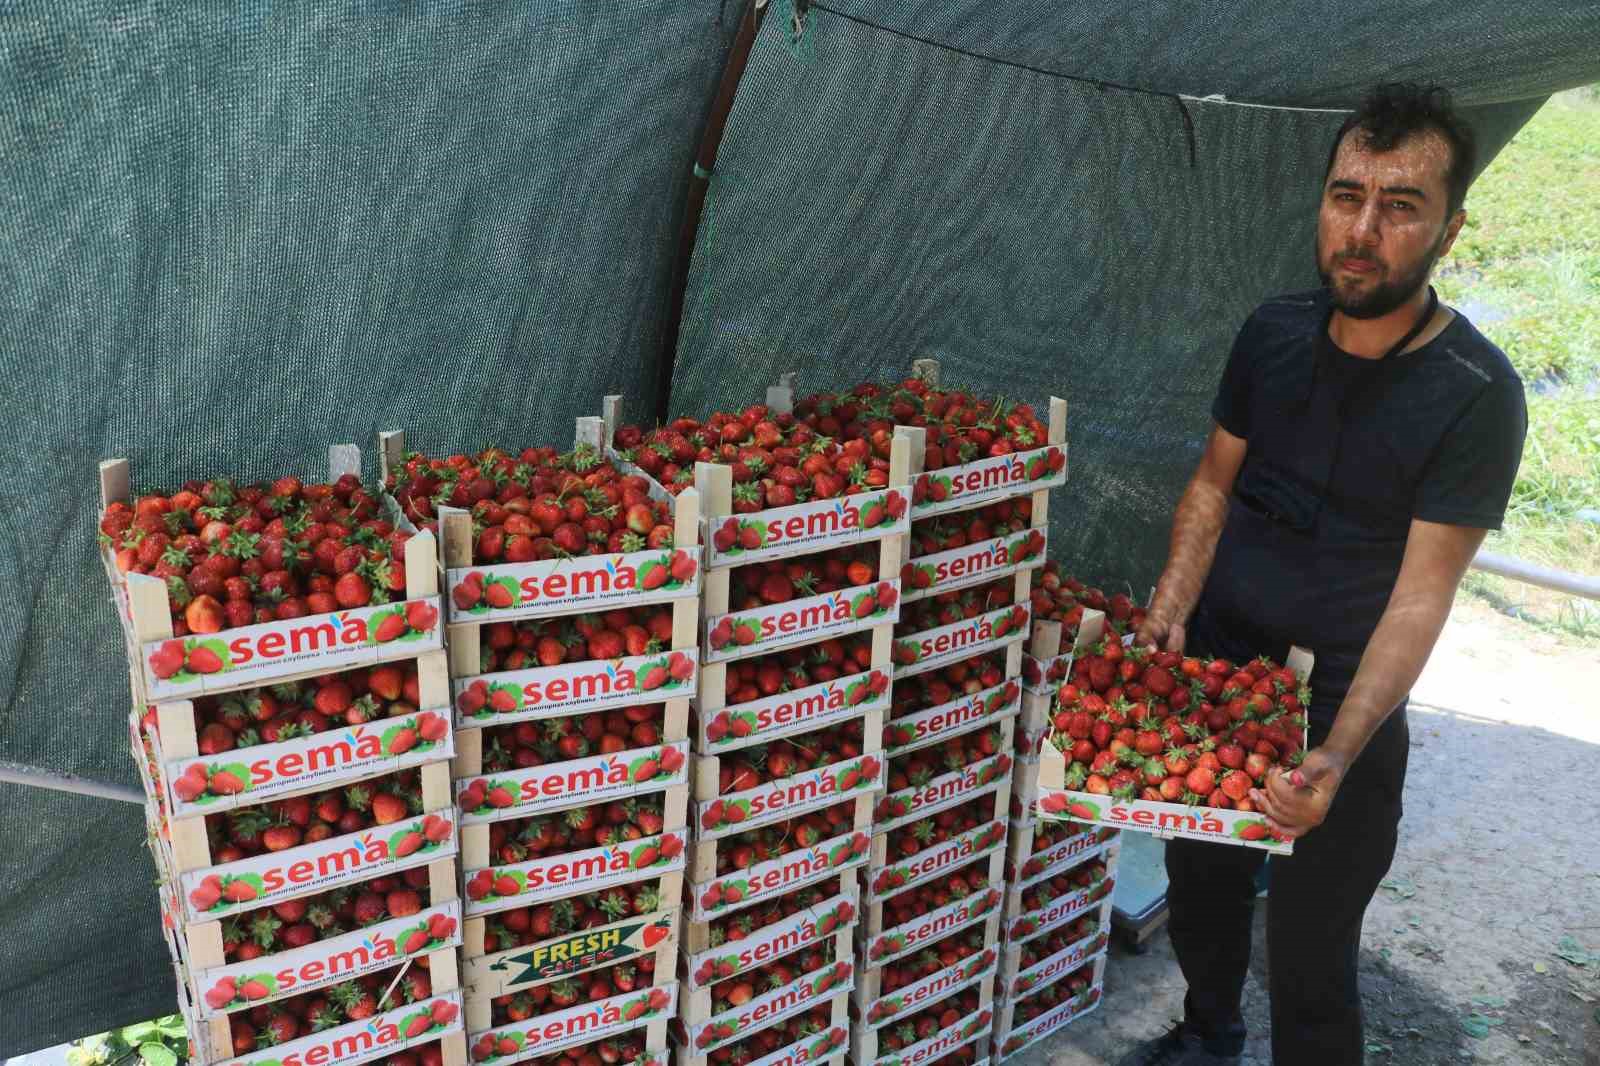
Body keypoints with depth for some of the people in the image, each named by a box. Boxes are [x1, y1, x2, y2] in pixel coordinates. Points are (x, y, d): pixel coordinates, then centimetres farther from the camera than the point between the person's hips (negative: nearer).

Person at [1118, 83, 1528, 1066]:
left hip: (1343, 706, -5)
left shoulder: (1476, 395, -18)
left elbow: (1420, 596, -20)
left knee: (1309, 959, 5)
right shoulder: (1275, 332, -3)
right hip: (1212, 668, 5)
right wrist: (1172, 608, -7)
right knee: (1202, 882, 23)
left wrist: (1336, 756, -31)